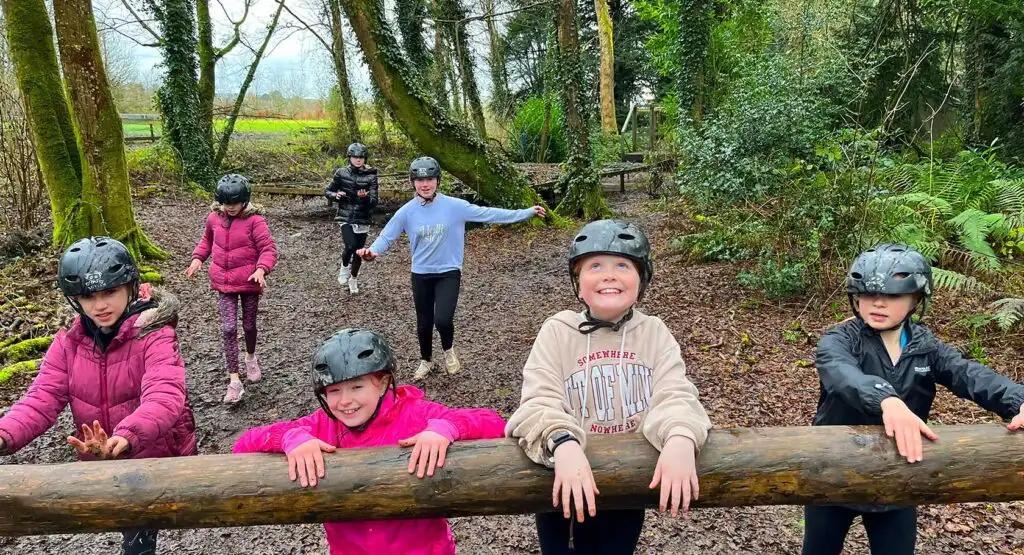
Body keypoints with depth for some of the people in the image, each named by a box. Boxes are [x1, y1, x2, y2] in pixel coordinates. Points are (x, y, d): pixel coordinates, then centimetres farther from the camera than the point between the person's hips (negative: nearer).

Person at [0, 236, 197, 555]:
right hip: (104, 465, 5)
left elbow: (164, 398, -37)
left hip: (161, 459, -5)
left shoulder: (154, 336, -22)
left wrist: (125, 438, -55)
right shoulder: (68, 343, -4)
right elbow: (41, 400, -11)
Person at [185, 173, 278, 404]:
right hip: (224, 282, 3)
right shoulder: (214, 218, 0)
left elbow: (268, 248, -17)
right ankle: (234, 379, -1)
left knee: (249, 325, 15)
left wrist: (261, 270, -33)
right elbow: (207, 240, 18)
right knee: (228, 328, -4)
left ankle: (251, 357, 46)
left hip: (249, 281, -3)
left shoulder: (254, 220, -16)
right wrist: (198, 258, 3)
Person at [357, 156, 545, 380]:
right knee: (424, 324, 13)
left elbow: (488, 214, -9)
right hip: (421, 275, 2)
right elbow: (387, 235, -4)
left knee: (443, 319, -19)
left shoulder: (454, 206, -10)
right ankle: (426, 361, 41)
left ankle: (449, 350, 16)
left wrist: (528, 212, -10)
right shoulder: (407, 211, -6)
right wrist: (372, 251, -27)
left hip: (449, 273, -2)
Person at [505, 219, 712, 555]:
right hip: (567, 487, -1)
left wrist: (681, 439, -41)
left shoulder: (655, 332, -5)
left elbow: (674, 395, -17)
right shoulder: (557, 331, -11)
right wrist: (563, 444, -43)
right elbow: (540, 401, -21)